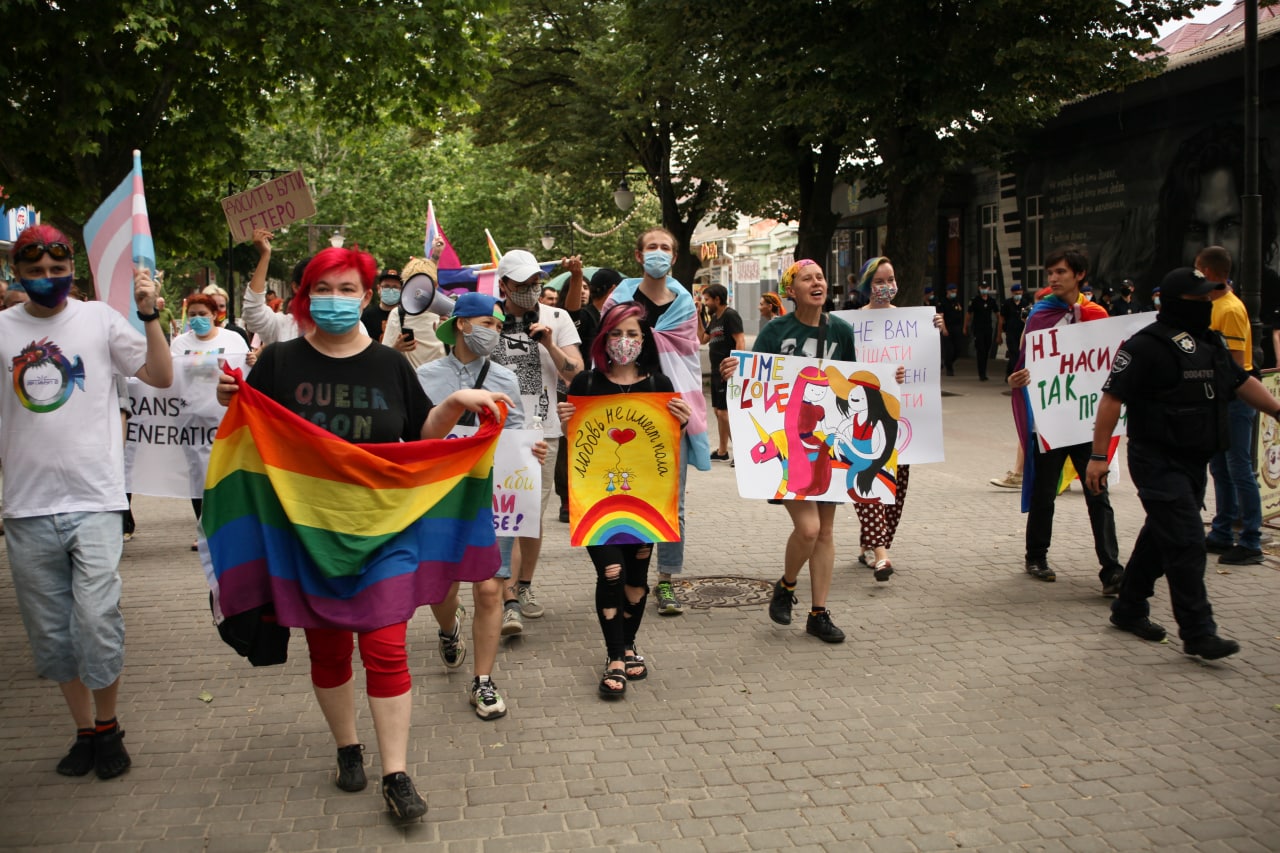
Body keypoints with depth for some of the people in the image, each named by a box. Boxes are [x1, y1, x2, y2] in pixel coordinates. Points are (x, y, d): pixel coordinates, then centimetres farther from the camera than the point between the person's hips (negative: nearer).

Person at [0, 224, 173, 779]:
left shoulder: (99, 320, 1)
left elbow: (161, 377, 0)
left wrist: (150, 315, -9)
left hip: (93, 501, -3)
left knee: (97, 620, -9)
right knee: (50, 633, 10)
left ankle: (108, 727, 14)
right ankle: (85, 730, 28)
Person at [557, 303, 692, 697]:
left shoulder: (658, 384, 5)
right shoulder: (586, 382, 0)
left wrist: (682, 422, -12)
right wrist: (566, 423, -16)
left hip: (644, 491, 3)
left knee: (637, 571, 10)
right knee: (611, 570, -10)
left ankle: (627, 646, 30)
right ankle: (615, 659, 3)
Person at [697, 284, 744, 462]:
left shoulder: (730, 315, -12)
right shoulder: (714, 318, 16)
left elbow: (740, 342, -19)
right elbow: (702, 339, 20)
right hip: (717, 371, 10)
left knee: (724, 412, -12)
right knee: (718, 411, 15)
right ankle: (722, 451, 25)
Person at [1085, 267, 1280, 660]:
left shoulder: (1208, 343, 13)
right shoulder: (1147, 345, -14)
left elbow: (1241, 382, 25)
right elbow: (1112, 397, -16)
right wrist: (1098, 456, -20)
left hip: (1193, 462, 9)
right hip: (1159, 462, -9)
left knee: (1160, 537, 16)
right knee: (1186, 543, -11)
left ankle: (1129, 609, 31)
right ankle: (1198, 632, -6)